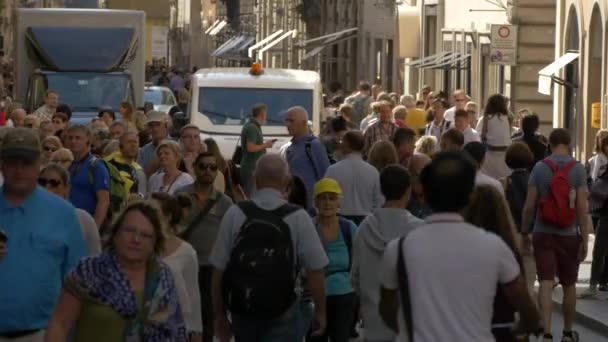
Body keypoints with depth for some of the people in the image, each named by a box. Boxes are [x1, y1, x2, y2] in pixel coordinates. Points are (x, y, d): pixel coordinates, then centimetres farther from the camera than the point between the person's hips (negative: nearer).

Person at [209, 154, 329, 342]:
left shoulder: (234, 214, -5)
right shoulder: (298, 217, -8)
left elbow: (218, 270, -5)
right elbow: (315, 270, -8)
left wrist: (220, 315, 6)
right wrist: (320, 312, 5)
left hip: (241, 311, 2)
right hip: (282, 315, -2)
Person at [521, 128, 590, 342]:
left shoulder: (540, 168, -4)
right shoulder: (578, 169, -6)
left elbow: (529, 206, -4)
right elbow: (582, 208, -9)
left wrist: (524, 232, 8)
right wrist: (584, 240, -6)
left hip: (543, 234, 0)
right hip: (569, 235, 0)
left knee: (546, 284, -3)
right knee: (569, 285, 14)